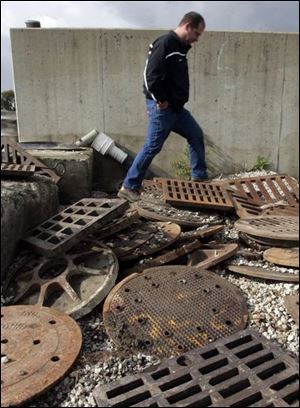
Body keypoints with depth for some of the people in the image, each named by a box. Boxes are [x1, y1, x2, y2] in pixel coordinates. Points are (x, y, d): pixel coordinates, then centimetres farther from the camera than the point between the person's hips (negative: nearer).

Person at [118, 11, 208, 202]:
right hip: (162, 107, -10)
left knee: (196, 135, 14)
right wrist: (161, 100, -16)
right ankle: (129, 187, 4)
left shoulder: (180, 47, 16)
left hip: (176, 106, 10)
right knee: (152, 147, -7)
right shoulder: (165, 43, -15)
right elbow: (151, 75, -23)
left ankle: (200, 178, 24)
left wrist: (176, 101, 12)